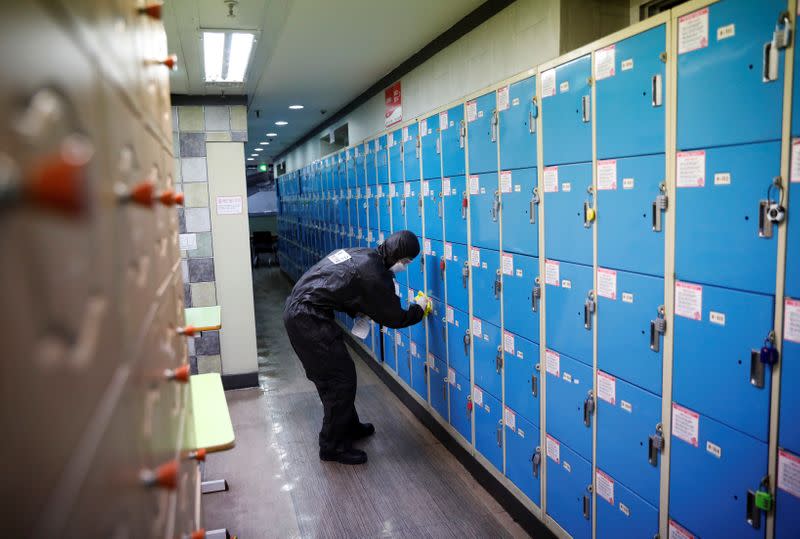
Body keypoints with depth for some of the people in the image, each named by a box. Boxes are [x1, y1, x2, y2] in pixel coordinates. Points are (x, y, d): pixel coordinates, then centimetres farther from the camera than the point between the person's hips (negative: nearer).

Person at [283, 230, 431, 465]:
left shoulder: (359, 254, 12)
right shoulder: (374, 275, -15)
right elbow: (394, 318, -5)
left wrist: (359, 311, 14)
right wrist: (419, 308, 12)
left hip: (296, 310, 10)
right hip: (309, 320, -10)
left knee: (330, 375, 20)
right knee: (341, 379, -1)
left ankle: (349, 427, 35)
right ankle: (333, 446, 10)